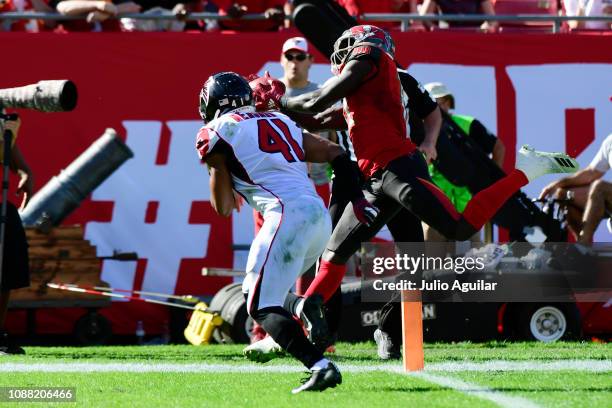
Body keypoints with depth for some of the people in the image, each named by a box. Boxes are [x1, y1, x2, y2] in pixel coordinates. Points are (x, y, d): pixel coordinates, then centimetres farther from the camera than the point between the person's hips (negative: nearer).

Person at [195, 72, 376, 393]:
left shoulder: (219, 133, 7)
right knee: (255, 290, 21)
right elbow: (335, 154, 21)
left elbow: (223, 208, 9)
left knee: (262, 306, -6)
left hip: (288, 215, -7)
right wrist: (357, 198, 21)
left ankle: (320, 366, -25)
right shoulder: (281, 123, 26)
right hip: (320, 217, 7)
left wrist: (214, 166, 26)